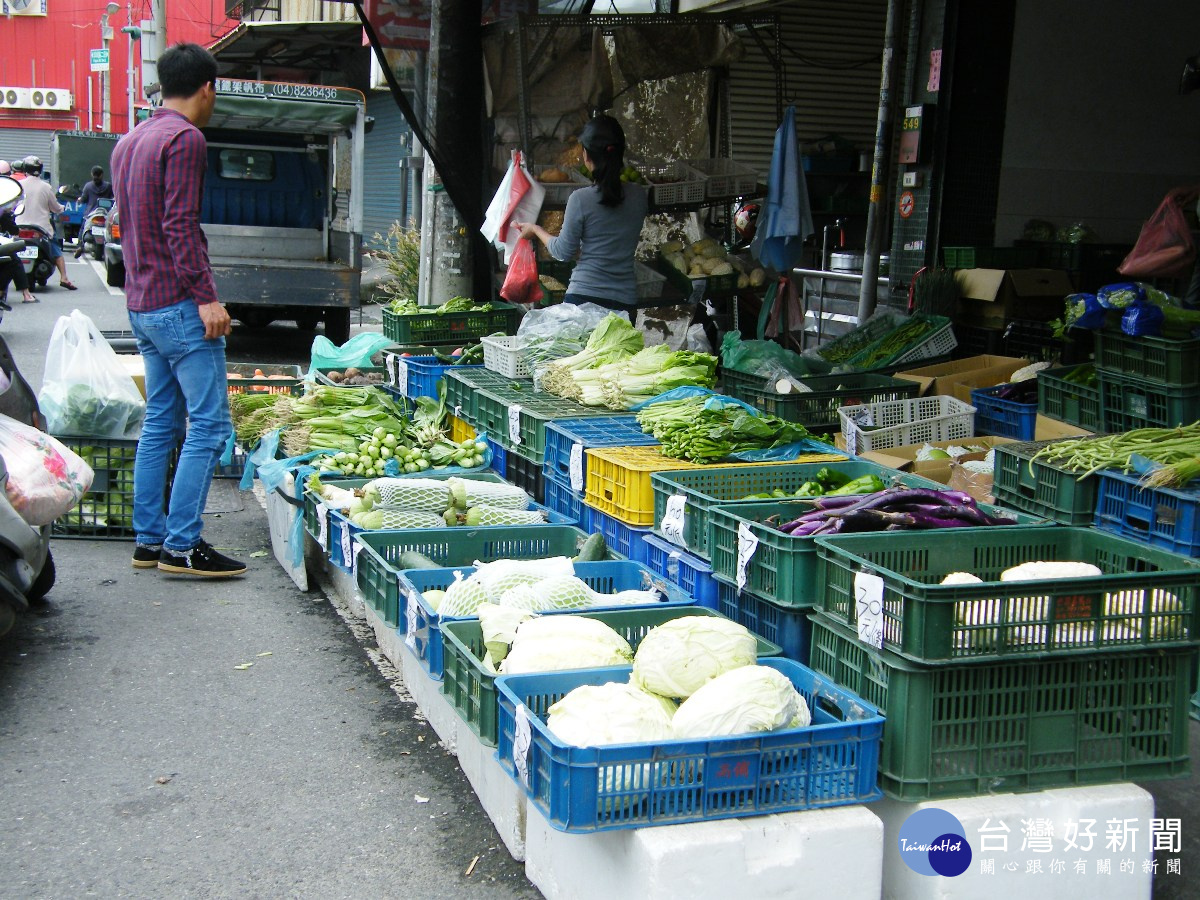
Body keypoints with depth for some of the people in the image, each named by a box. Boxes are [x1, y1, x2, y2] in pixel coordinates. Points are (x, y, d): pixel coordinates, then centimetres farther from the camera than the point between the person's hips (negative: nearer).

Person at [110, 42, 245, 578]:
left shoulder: (129, 142, 18)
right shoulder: (185, 138, -11)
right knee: (209, 425, -7)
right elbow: (181, 227, -19)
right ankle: (181, 546, -7)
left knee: (160, 423, 13)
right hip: (179, 303, -10)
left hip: (141, 306, 10)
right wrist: (206, 297, -20)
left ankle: (149, 540, 16)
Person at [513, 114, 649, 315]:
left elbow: (563, 251, -2)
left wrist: (536, 230, 16)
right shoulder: (639, 196, 1)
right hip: (625, 301, 3)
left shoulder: (580, 199, -11)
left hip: (583, 297, -3)